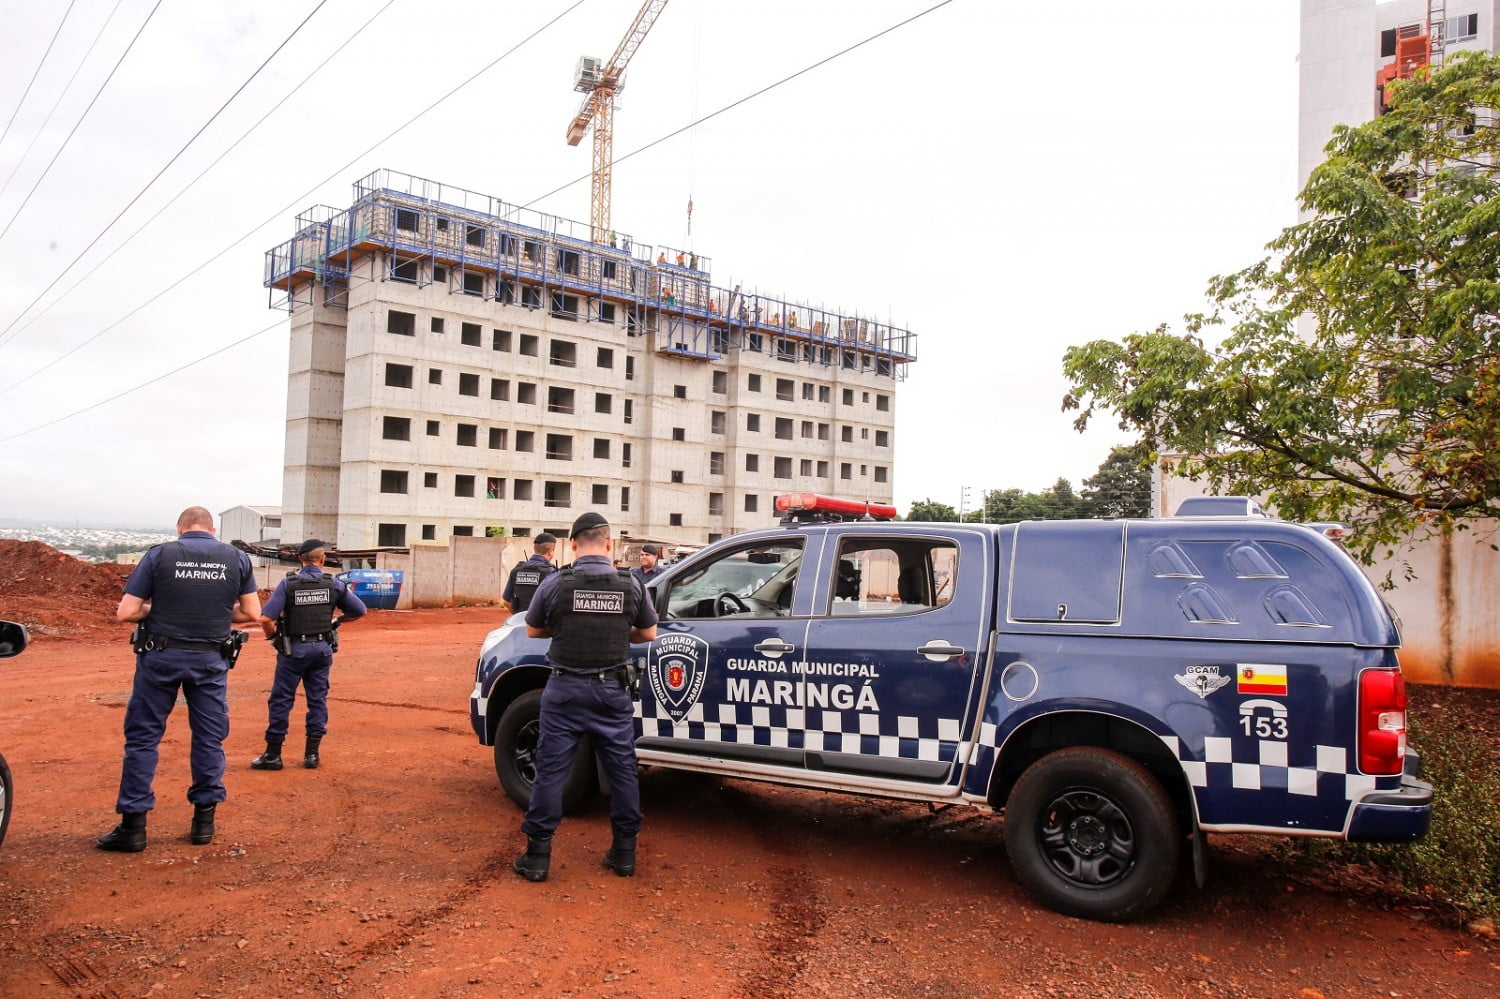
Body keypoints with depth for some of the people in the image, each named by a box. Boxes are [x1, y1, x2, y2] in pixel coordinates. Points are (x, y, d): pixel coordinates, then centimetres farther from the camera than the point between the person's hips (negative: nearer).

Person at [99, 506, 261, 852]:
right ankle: (204, 821, 17)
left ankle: (133, 826, 10)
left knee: (143, 736, 9)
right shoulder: (237, 559, 2)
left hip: (161, 656, -1)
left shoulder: (159, 555, -3)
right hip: (211, 659, 1)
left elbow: (125, 612, -6)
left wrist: (156, 610, 12)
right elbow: (252, 613, 4)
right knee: (210, 738, 11)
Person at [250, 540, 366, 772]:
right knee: (317, 700, 10)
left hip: (294, 649, -2)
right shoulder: (334, 584, -2)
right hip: (322, 648, 2)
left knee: (281, 700, 7)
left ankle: (273, 754, 11)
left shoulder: (288, 583, -9)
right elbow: (359, 610, 2)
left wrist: (272, 636, 2)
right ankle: (312, 754, 12)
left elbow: (266, 618, -17)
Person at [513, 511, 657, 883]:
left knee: (551, 769, 6)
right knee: (622, 769, 12)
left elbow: (533, 630, 6)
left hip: (565, 689, -1)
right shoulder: (630, 585, -5)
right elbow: (648, 633, 8)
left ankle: (538, 855, 11)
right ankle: (624, 852, 21)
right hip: (612, 689, 2)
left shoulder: (556, 584, -9)